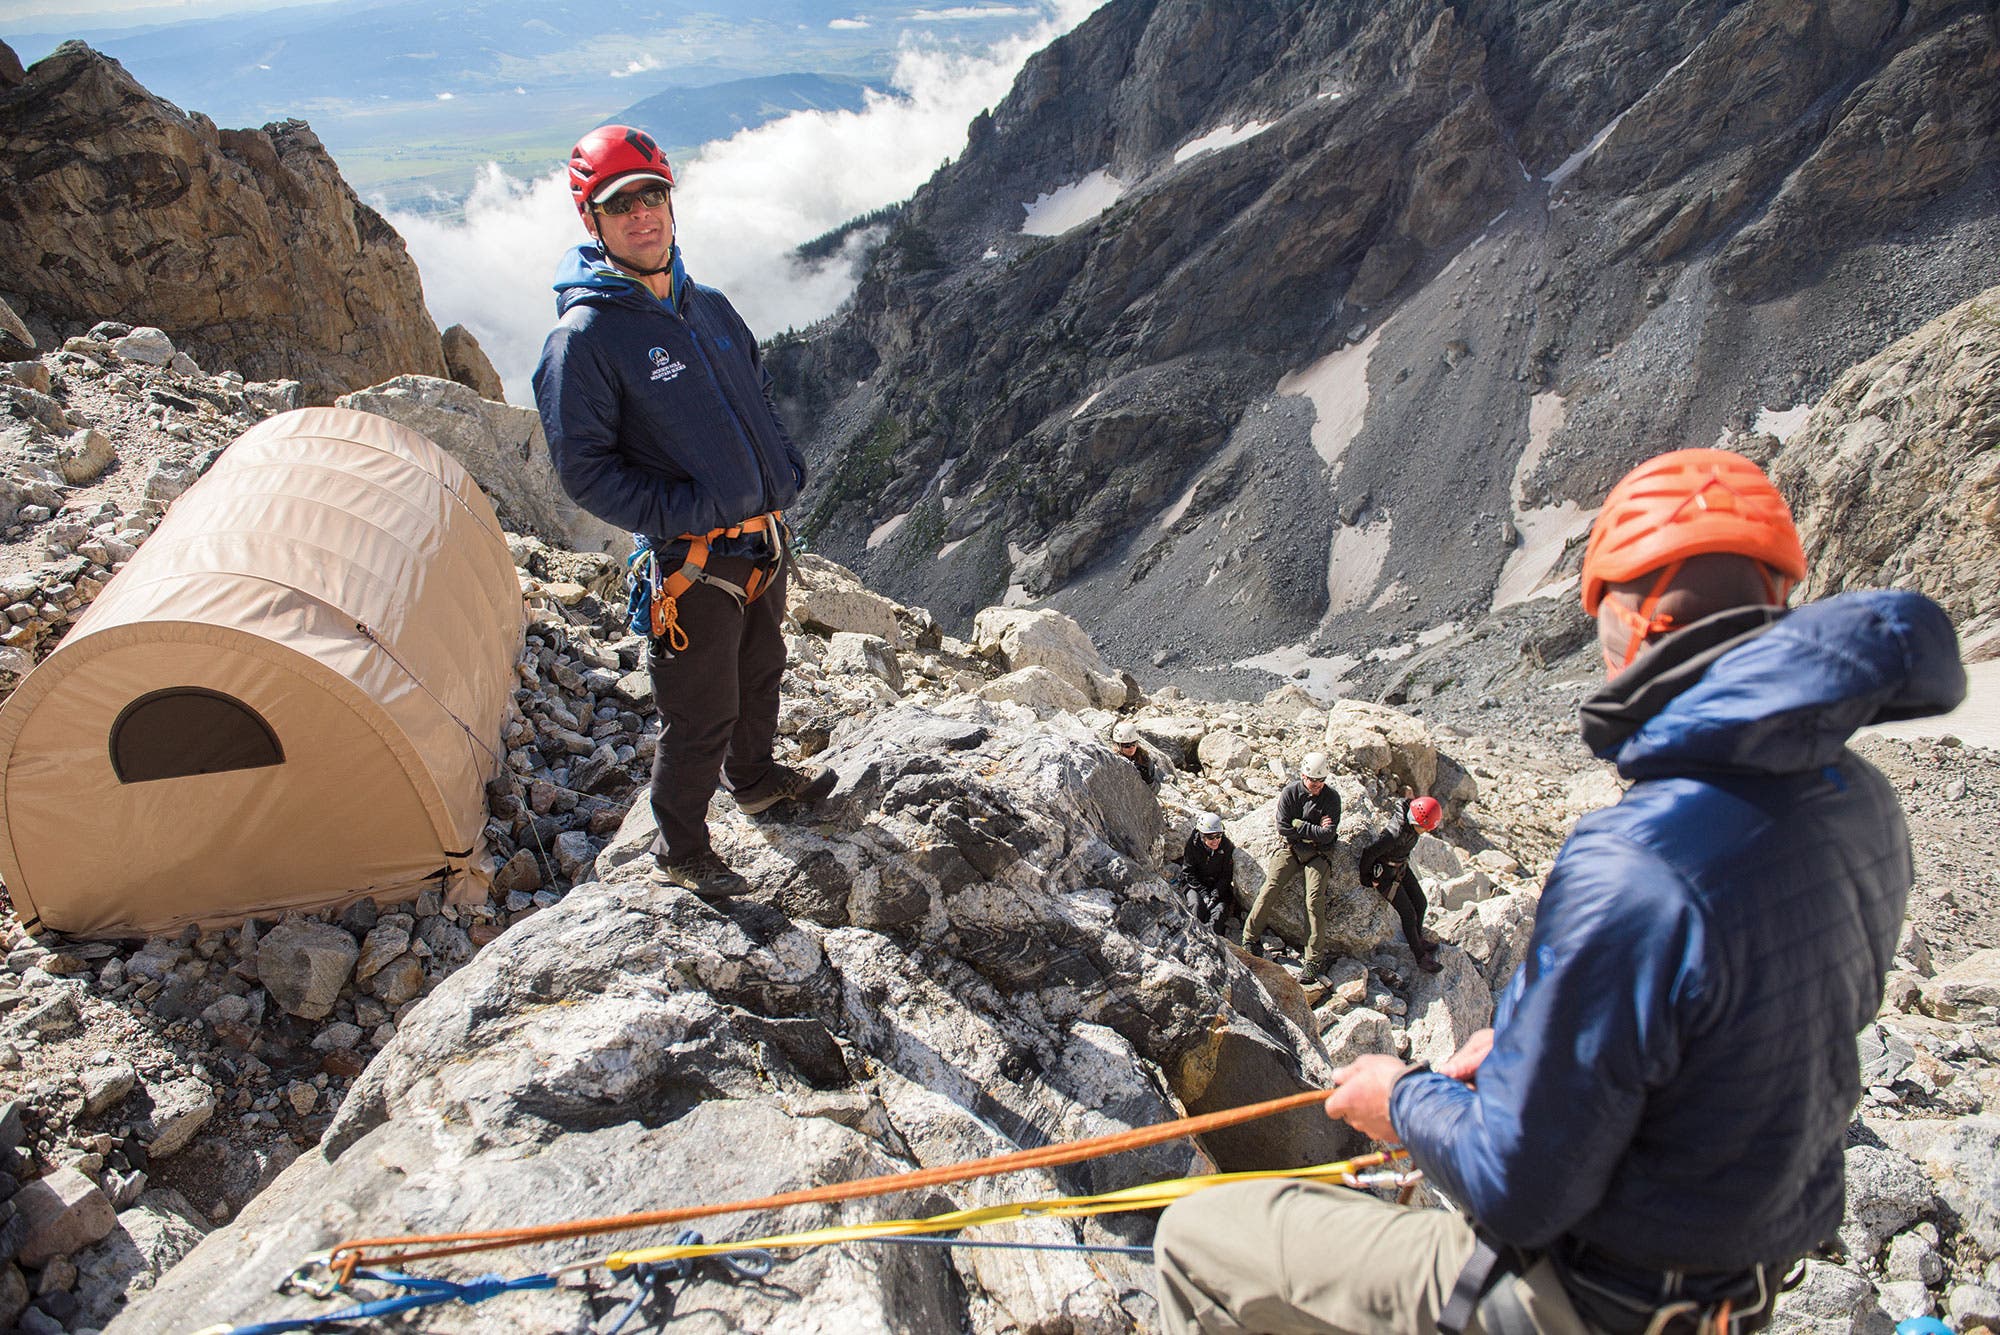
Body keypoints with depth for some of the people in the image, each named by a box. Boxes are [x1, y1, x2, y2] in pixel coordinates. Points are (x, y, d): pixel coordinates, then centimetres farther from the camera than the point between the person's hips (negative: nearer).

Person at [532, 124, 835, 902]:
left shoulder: (709, 308, 7)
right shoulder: (584, 336, -16)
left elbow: (757, 397, 21)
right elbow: (584, 469, -17)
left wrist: (785, 466, 5)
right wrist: (682, 511, -25)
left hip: (766, 539, 7)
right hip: (692, 565, -7)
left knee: (759, 674, 26)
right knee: (700, 717, 5)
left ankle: (756, 780, 51)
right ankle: (680, 849, 27)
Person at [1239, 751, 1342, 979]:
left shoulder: (1332, 798, -5)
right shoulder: (1291, 792, -5)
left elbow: (1327, 835, -13)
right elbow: (1283, 828, -10)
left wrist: (1298, 825, -11)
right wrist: (1314, 829, -9)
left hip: (1318, 853, -1)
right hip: (1289, 848, 1)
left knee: (1315, 900, -15)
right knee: (1269, 890, -13)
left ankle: (1315, 960, -11)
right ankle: (1250, 940, 0)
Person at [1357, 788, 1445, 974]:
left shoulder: (1412, 824, -14)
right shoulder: (1396, 833, -38)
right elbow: (1368, 850, -34)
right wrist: (1365, 878, -18)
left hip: (1402, 867, 8)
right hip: (1385, 873, -8)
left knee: (1421, 904, 17)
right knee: (1408, 914, -3)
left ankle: (1418, 939, 42)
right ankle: (1421, 957, 11)